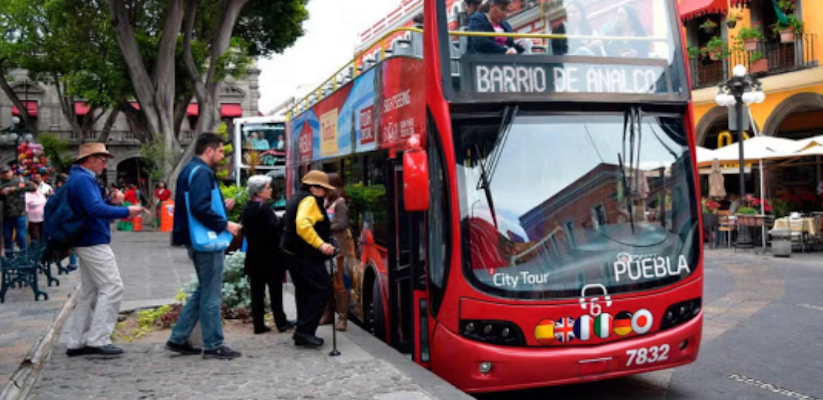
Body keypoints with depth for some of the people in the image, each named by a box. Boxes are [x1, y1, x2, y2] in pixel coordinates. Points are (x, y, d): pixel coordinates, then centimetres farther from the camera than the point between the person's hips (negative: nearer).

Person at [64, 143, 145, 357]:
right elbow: (95, 209, -26)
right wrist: (126, 211, -22)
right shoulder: (82, 179, -15)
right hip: (94, 243, -11)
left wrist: (112, 203, 5)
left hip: (88, 243, 11)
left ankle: (77, 342, 16)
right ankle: (98, 340, -7)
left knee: (89, 292, 13)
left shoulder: (82, 178, 17)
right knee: (112, 287, -9)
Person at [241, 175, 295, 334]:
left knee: (257, 291, 7)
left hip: (254, 256, 7)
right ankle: (281, 322, 9)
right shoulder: (264, 207, -15)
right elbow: (275, 227, -23)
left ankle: (259, 324, 9)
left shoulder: (247, 209, 10)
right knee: (275, 291, 3)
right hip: (270, 256, -7)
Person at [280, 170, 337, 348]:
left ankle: (303, 333, 18)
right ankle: (305, 331, -13)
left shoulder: (297, 198, 19)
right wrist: (320, 244, -35)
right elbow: (303, 224, -31)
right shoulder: (309, 200, -14)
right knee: (322, 288, -11)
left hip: (293, 253, 11)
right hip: (305, 256, -11)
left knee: (305, 291, 15)